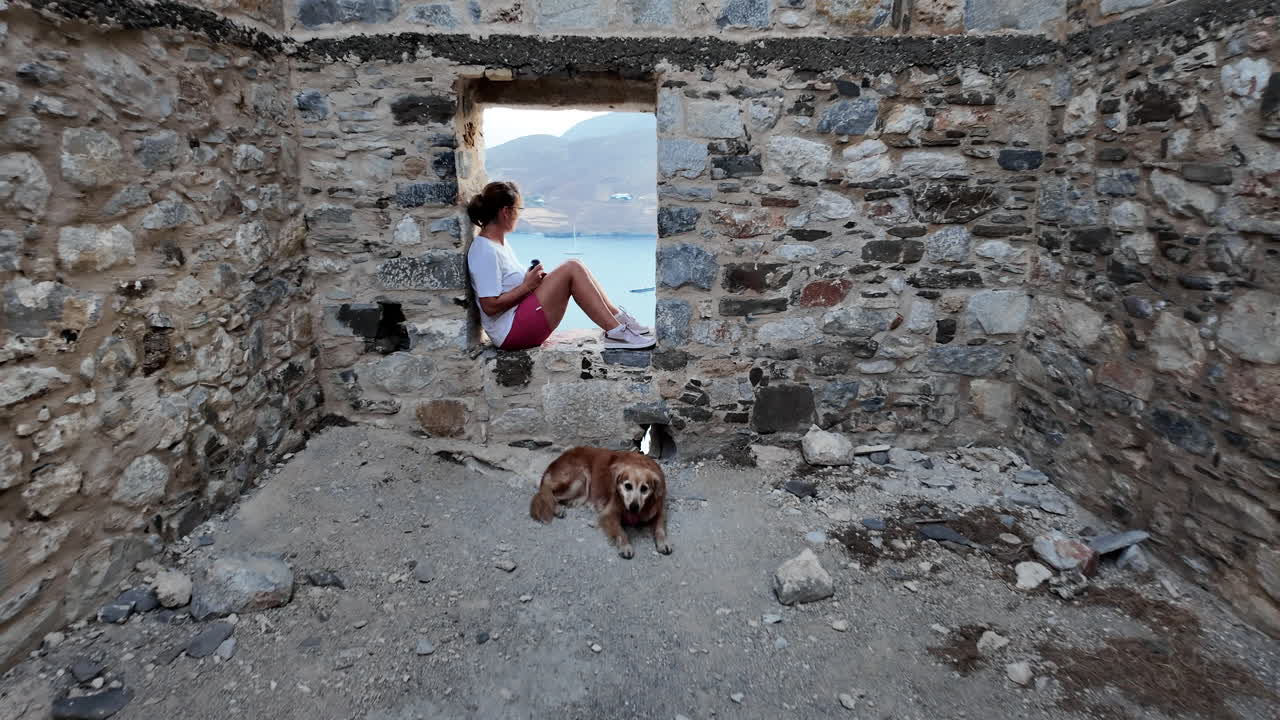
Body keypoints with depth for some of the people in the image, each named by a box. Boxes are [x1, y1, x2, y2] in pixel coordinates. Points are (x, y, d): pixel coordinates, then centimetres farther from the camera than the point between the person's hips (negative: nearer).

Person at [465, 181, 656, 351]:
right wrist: (527, 285, -13)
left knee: (575, 267, 1)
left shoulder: (500, 242, 15)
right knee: (571, 269, -18)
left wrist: (533, 279, 3)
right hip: (510, 331, -10)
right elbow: (490, 306, -21)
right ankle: (616, 332, -18)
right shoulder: (485, 251, -16)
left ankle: (618, 317, -1)